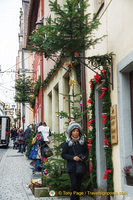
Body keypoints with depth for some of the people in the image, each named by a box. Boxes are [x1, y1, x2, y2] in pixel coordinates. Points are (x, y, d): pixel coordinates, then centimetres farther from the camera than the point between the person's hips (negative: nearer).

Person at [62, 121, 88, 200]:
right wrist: (73, 157, -16)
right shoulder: (67, 143, -3)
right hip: (72, 167, -3)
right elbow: (63, 154, -2)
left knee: (79, 185, 9)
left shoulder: (83, 142, 4)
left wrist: (84, 157, -8)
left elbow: (87, 152, 14)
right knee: (74, 185, -11)